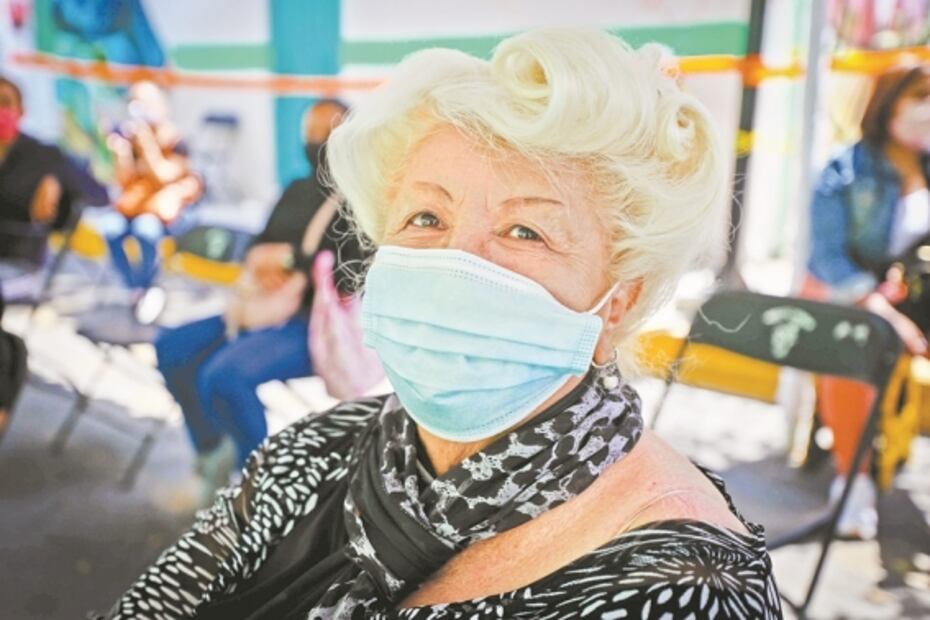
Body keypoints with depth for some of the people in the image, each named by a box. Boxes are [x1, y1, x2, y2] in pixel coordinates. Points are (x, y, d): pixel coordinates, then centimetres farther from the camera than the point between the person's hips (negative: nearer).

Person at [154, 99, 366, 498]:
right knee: (172, 349, 3)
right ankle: (212, 452, 15)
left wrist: (290, 258, -16)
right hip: (268, 310, 9)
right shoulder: (298, 190, 18)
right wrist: (258, 261, -7)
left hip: (317, 324, -9)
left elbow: (354, 273, -22)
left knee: (224, 375, -30)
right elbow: (261, 244, 17)